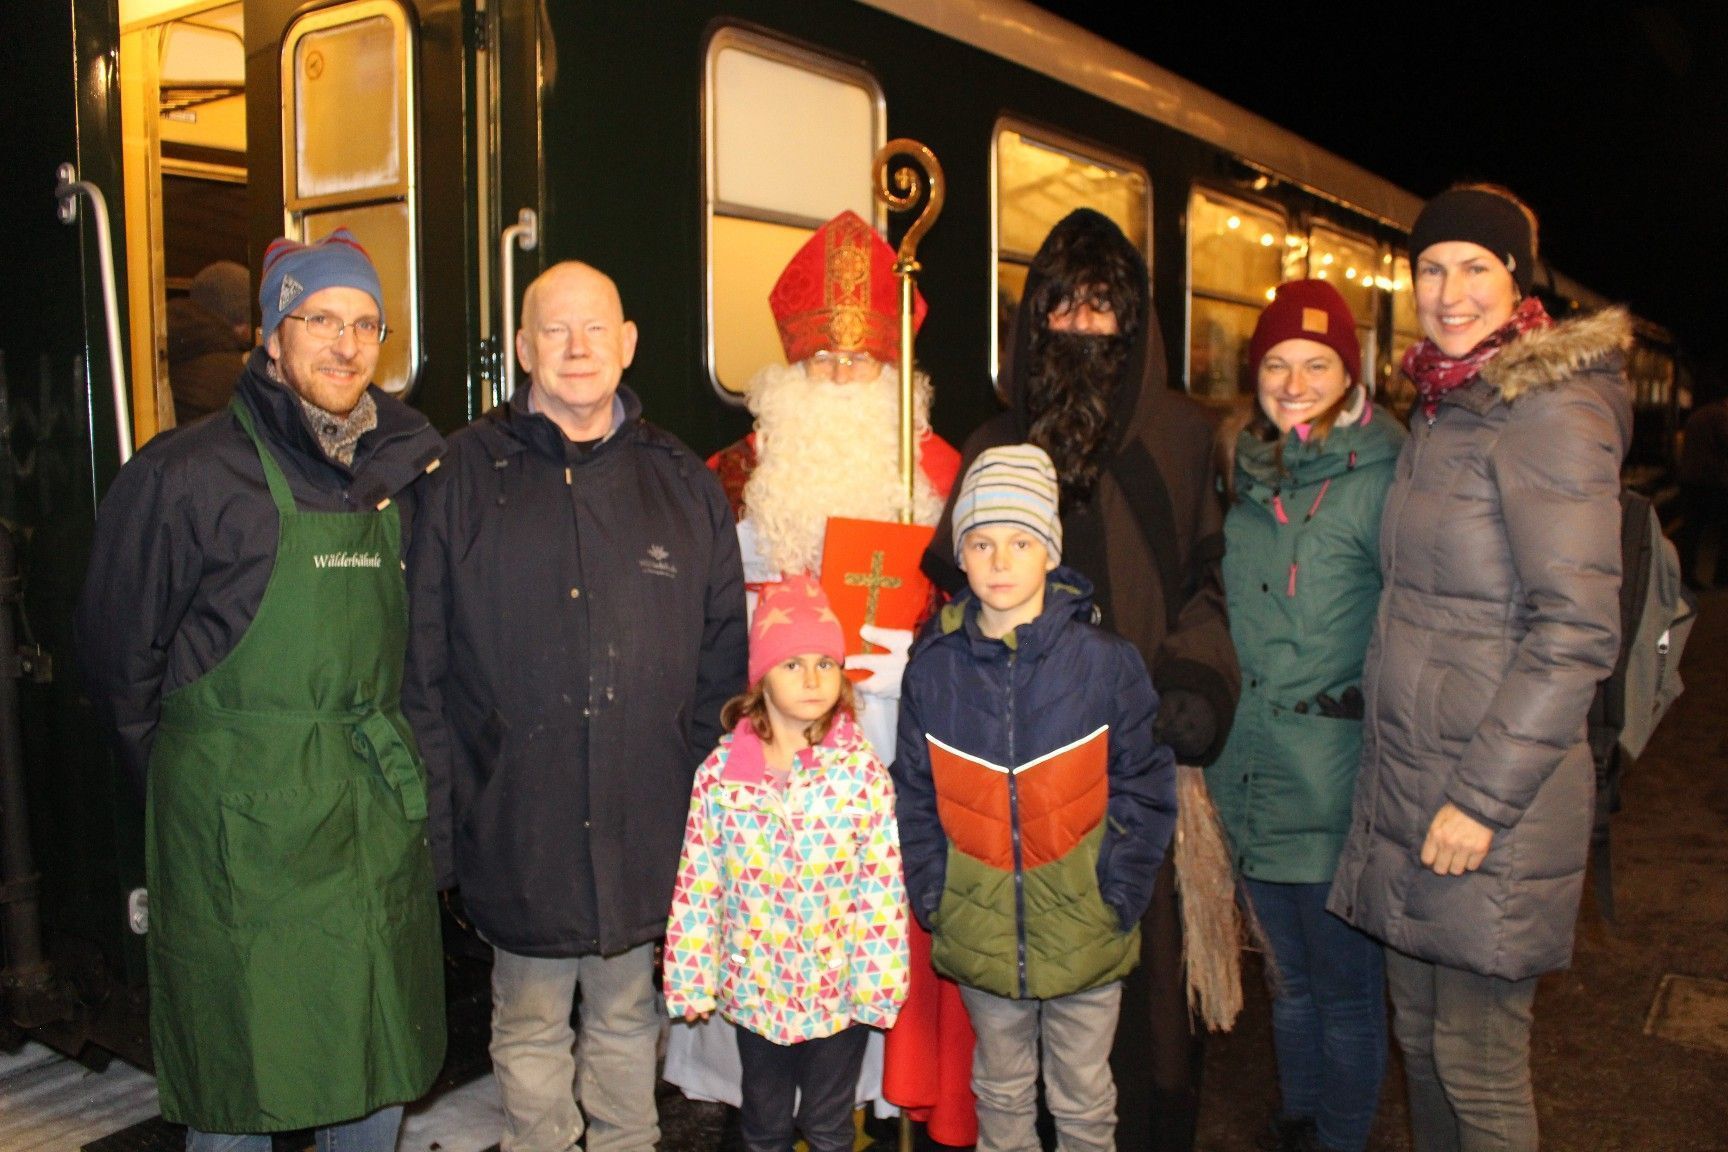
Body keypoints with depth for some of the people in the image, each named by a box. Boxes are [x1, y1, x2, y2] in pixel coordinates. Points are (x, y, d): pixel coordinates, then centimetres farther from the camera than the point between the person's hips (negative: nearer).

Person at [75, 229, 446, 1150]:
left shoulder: (404, 469, 6)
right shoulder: (186, 475, -8)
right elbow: (120, 655, 0)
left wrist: (391, 753, 11)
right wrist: (192, 778, 5)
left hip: (378, 813, 5)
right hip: (244, 822, -4)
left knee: (379, 1062, 15)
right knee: (237, 1077, 8)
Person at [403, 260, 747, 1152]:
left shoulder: (681, 483, 6)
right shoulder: (464, 475, -1)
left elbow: (723, 653, 7)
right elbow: (421, 661, -3)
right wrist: (441, 812, -8)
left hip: (647, 827, 2)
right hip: (515, 822, -1)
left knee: (628, 1018, 18)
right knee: (528, 1032, 15)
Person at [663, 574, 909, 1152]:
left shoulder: (861, 768, -14)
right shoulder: (721, 770, -10)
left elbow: (882, 885, -12)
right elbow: (697, 884, -4)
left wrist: (879, 983, -11)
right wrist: (691, 980, -1)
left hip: (839, 990, -1)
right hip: (755, 987, 2)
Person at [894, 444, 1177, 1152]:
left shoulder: (1104, 662, -10)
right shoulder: (933, 667, -4)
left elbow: (1145, 788, -5)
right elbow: (914, 796, 3)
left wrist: (1118, 898, -9)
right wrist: (932, 898, -3)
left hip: (1085, 935, -2)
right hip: (980, 935, 2)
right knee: (1000, 1094, 22)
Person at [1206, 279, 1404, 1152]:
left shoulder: (1380, 479, -12)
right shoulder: (1243, 472, 8)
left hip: (1338, 783, -6)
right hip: (1251, 777, 6)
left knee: (1345, 989, 9)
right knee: (1288, 977, 21)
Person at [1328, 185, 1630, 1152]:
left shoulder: (1550, 409, -13)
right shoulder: (1441, 410, 13)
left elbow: (1578, 628, -18)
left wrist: (1483, 798, -18)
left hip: (1493, 799, -8)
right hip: (1406, 781, 8)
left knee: (1477, 1065, 4)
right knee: (1420, 1037, 18)